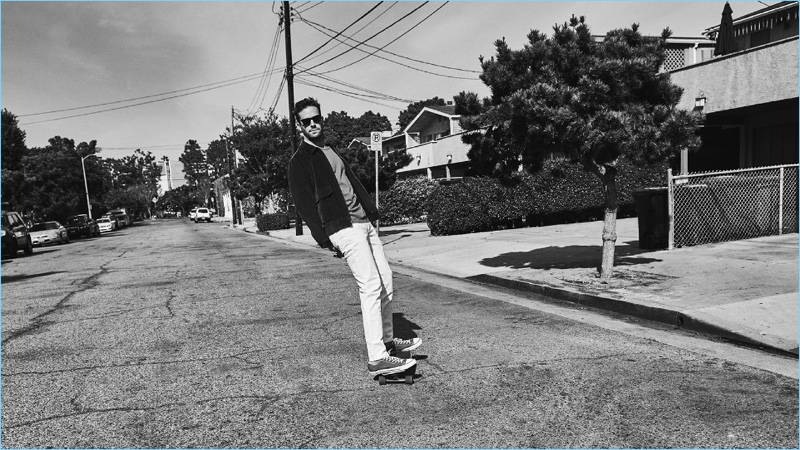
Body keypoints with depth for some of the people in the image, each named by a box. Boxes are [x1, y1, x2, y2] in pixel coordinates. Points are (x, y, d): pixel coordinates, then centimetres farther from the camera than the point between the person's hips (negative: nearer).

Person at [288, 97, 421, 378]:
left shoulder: (330, 152, 23)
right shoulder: (300, 161, -2)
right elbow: (303, 204, -9)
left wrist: (372, 212, 14)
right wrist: (325, 239, -16)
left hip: (364, 223, 9)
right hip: (344, 229, -9)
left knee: (385, 282, 11)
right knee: (371, 287, -16)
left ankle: (387, 340, 26)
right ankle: (377, 359, -14)